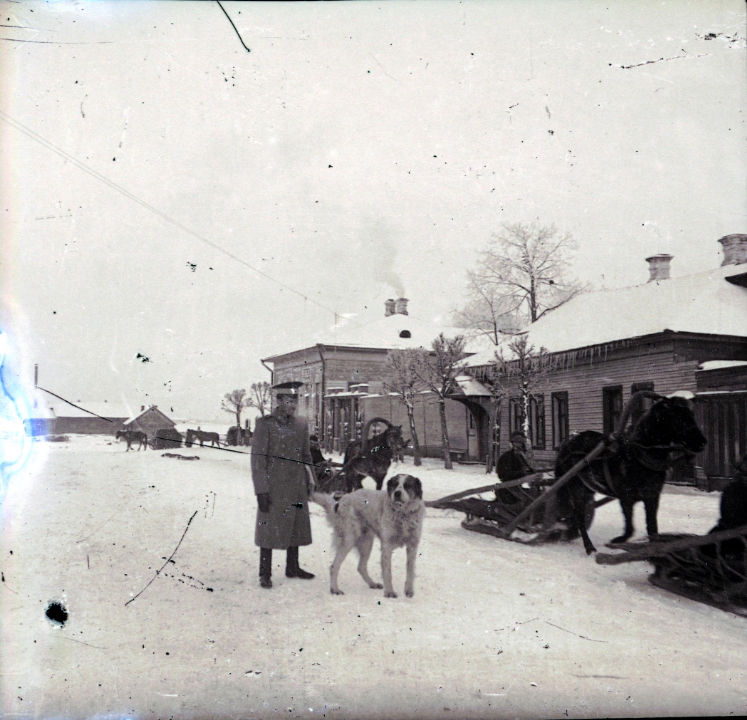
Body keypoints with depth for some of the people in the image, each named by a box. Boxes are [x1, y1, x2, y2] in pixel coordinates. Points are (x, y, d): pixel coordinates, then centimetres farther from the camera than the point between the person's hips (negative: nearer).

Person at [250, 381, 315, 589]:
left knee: (296, 526, 13)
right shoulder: (264, 424, -7)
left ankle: (292, 568, 27)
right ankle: (265, 574, 11)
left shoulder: (301, 425, 9)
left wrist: (309, 484, 13)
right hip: (274, 488, -5)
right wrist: (261, 490, -14)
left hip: (297, 487, 5)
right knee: (269, 529, 1)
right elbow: (257, 459, -10)